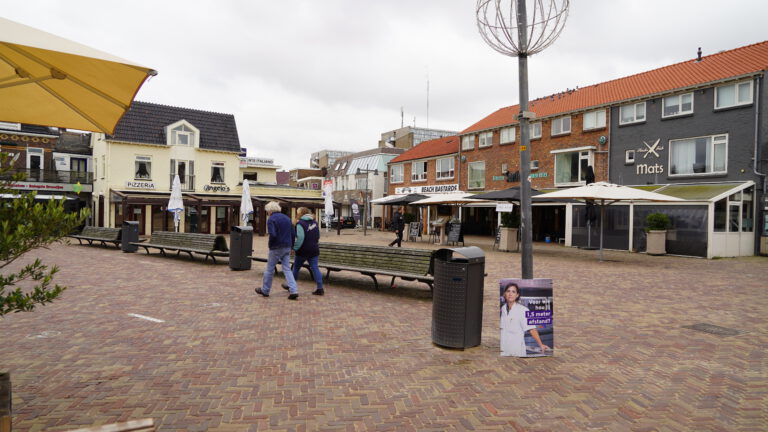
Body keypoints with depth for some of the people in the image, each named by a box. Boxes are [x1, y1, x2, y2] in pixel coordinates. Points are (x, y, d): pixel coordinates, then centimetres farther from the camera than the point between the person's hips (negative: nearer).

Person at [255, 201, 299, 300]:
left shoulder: (271, 219, -10)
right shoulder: (287, 218, 11)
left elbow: (273, 235, -20)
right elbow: (293, 234, 10)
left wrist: (271, 244, -3)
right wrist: (291, 246, 13)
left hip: (276, 248, -6)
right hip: (287, 247, 6)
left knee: (269, 269, 9)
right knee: (287, 269, 8)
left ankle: (265, 290, 22)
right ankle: (294, 291, -3)